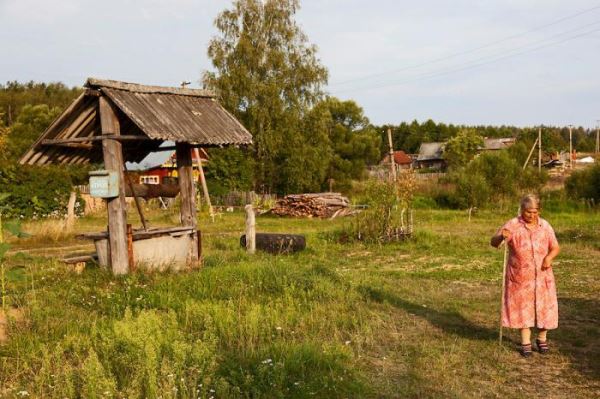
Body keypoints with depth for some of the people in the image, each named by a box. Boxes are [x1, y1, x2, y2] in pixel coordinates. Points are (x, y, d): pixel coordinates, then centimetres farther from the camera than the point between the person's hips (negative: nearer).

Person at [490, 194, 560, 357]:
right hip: (520, 276, -2)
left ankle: (542, 339, 29)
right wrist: (501, 236, -38)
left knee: (544, 307, 8)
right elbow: (493, 243, -15)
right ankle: (525, 343, 14)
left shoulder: (545, 226, 1)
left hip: (542, 276, 2)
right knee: (522, 308, 4)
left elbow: (555, 247, 5)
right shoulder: (512, 225, -9)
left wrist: (549, 257, -17)